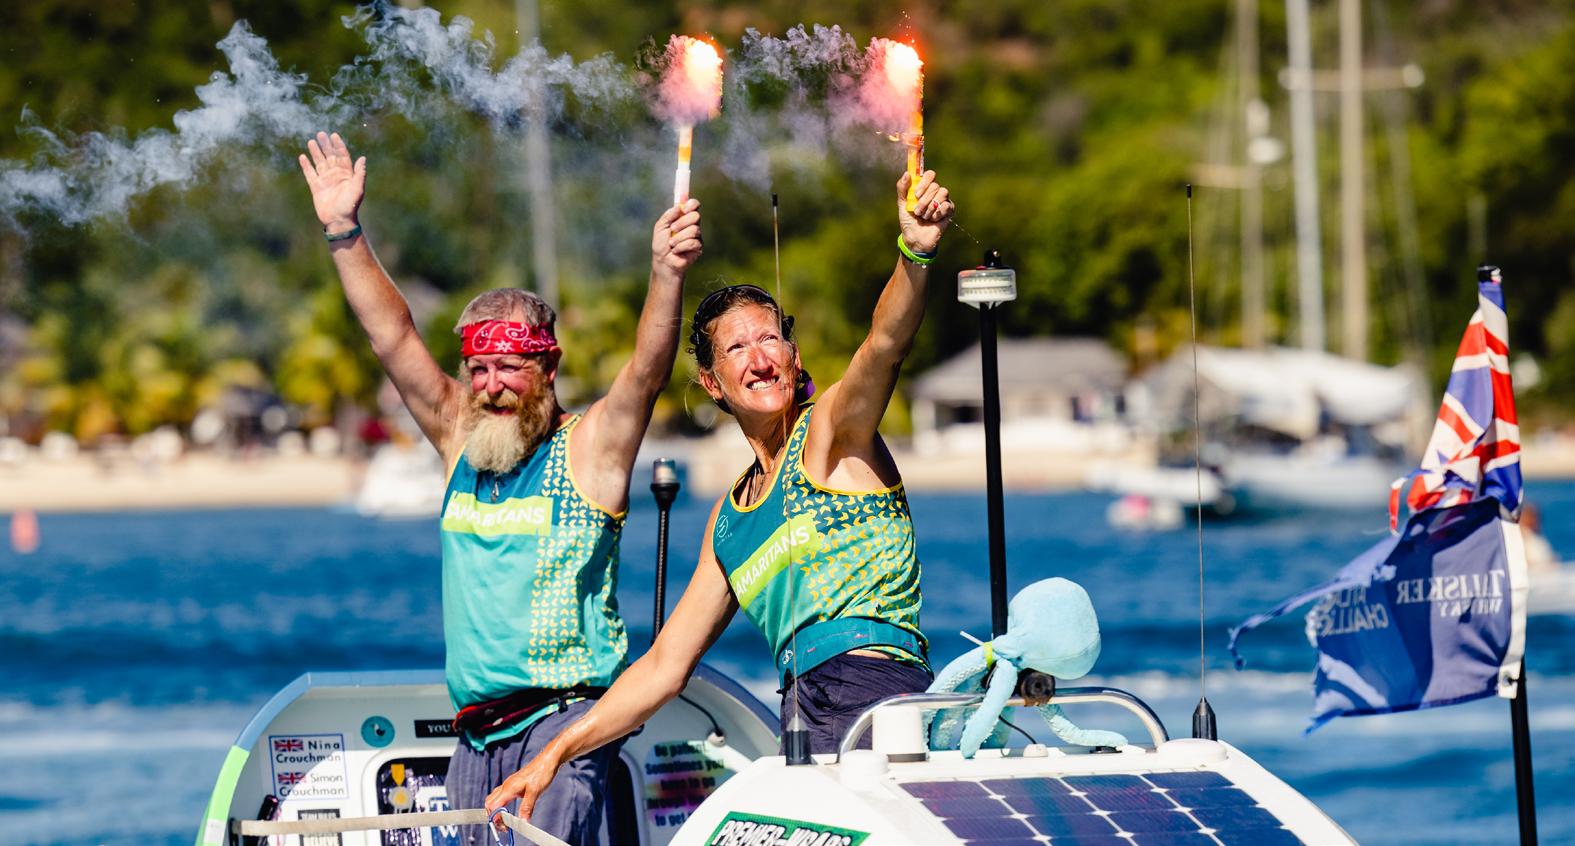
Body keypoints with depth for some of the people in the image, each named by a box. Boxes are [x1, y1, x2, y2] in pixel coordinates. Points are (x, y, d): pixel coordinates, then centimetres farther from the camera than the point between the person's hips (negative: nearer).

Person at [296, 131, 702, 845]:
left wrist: (666, 276, -33)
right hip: (476, 730, 6)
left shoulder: (587, 449, -1)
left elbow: (646, 373, -17)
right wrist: (344, 234, 6)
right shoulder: (463, 442, 13)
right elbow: (394, 338, 12)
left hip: (565, 718, -6)